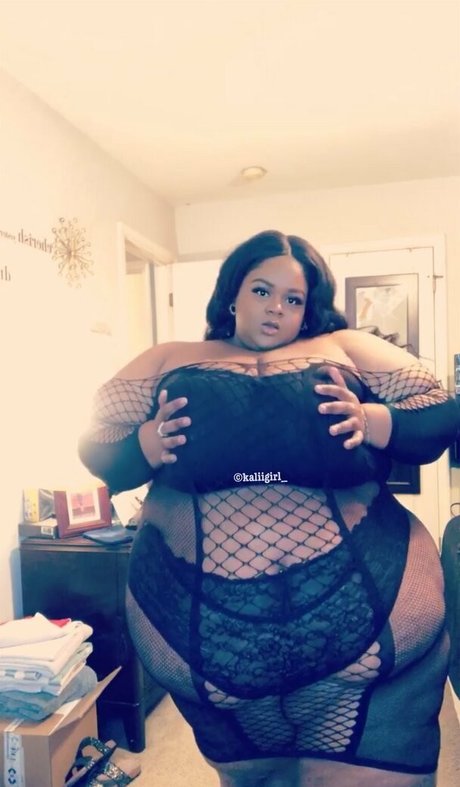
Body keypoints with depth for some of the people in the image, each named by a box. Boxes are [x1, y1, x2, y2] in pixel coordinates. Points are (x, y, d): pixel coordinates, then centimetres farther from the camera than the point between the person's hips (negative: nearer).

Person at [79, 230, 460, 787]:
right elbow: (95, 450, 7)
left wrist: (373, 421, -14)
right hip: (205, 619, 1)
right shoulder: (168, 362, 8)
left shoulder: (347, 348, 7)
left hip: (359, 602, 0)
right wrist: (145, 445, -13)